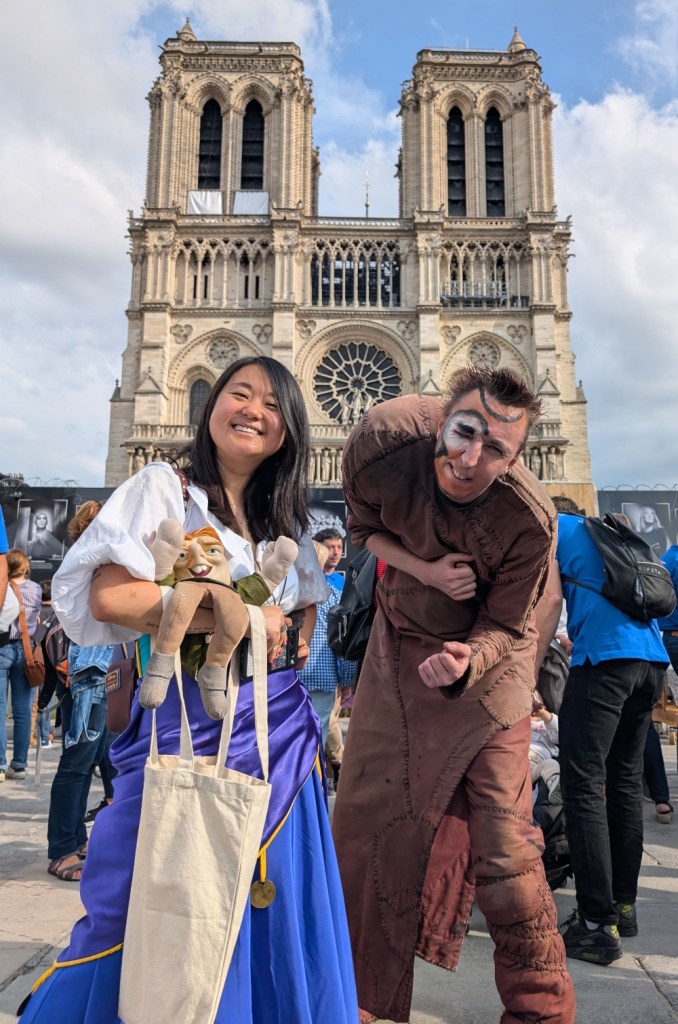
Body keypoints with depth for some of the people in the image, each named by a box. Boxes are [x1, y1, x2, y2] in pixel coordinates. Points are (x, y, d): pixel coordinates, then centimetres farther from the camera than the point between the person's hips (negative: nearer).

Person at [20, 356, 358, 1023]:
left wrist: (297, 635, 1)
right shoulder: (162, 488, -3)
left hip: (278, 725, 6)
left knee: (272, 908, 10)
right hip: (188, 717, -5)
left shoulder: (285, 520, 15)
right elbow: (109, 595, -15)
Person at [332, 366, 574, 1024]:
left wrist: (464, 660, -36)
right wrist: (426, 571, -21)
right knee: (363, 818, 9)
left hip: (486, 660, -3)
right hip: (400, 645, 3)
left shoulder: (530, 520, -28)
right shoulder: (381, 447, -24)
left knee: (501, 841, -6)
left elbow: (503, 627, -14)